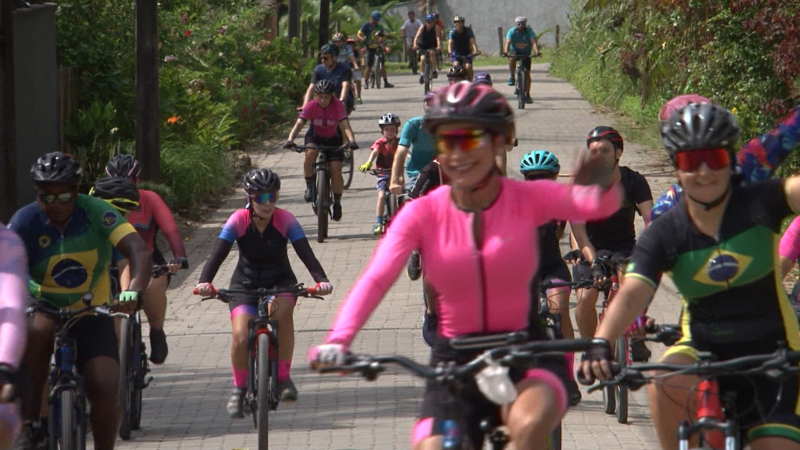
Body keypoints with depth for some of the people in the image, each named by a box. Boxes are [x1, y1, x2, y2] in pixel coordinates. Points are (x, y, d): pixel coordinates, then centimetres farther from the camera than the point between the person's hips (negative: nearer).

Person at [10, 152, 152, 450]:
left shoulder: (95, 212, -14)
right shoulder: (25, 221, -12)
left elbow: (140, 251, -26)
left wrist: (133, 291, -45)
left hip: (92, 316, 0)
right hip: (45, 311, 0)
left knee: (106, 389, -17)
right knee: (35, 334, -35)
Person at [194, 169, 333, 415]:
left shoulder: (285, 220, -16)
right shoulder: (239, 220, -17)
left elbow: (306, 253, -23)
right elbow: (218, 254, -24)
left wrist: (321, 280, -41)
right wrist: (205, 282, -42)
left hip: (280, 282, 0)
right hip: (245, 284, 0)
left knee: (283, 309, -34)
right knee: (241, 337, -21)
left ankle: (284, 376, -22)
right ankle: (239, 387, 6)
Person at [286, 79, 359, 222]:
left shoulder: (338, 105, -25)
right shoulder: (311, 106, -23)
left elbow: (345, 125, -34)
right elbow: (299, 124, -31)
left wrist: (351, 141, -52)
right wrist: (290, 140, -48)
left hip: (333, 138, 0)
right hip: (315, 136, 0)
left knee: (336, 171, -12)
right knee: (310, 154, -34)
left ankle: (337, 203, 9)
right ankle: (309, 186, -14)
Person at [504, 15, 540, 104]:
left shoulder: (529, 31, -18)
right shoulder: (512, 31, -19)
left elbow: (533, 42, -31)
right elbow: (508, 43, -31)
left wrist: (536, 52, -49)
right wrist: (506, 52, -50)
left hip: (526, 53, 1)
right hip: (515, 51, -1)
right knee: (512, 58, -38)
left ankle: (527, 95, 4)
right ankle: (512, 77, -21)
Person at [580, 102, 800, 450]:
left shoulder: (757, 204, -12)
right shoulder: (665, 235, -9)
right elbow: (632, 294, -22)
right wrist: (600, 343, -42)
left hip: (771, 353, 0)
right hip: (704, 349, 1)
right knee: (665, 380, -32)